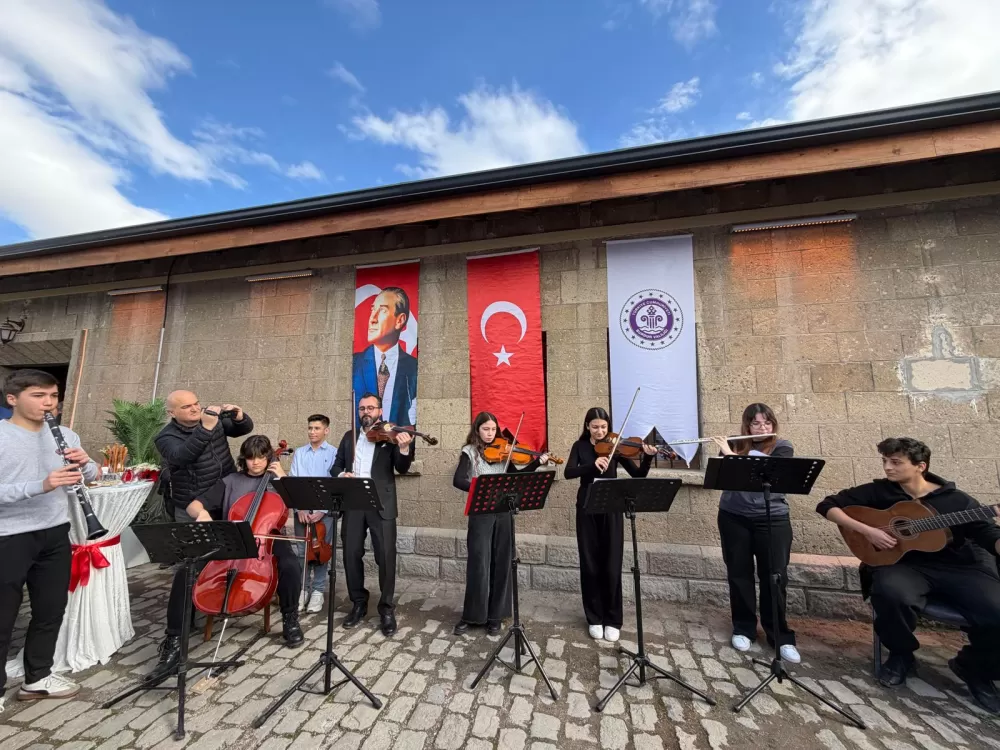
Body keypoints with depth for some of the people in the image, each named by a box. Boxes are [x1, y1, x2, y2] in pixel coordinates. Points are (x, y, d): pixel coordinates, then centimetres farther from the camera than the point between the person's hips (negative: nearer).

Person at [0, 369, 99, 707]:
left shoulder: (65, 435, 3)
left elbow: (94, 475, 5)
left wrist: (85, 464, -15)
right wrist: (40, 485, -30)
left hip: (55, 534, 5)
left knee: (51, 610, 15)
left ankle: (37, 678, 32)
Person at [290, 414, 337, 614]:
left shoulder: (334, 453, -2)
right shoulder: (299, 453, 8)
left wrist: (322, 510, -14)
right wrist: (299, 508, -9)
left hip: (325, 509, -3)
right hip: (302, 509, 3)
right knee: (302, 551, 8)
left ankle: (318, 591, 17)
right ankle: (303, 589, 23)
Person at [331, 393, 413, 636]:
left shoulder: (390, 435, 2)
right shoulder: (349, 436, 15)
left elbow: (402, 469, -8)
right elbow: (335, 466, 16)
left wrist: (404, 448, -29)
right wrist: (341, 474, -8)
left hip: (381, 503, -4)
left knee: (386, 556, -1)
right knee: (351, 554, 11)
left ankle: (387, 608, 18)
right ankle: (358, 603, 31)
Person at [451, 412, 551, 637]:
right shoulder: (469, 452, -3)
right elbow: (458, 480, -14)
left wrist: (538, 462, -2)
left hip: (502, 512, 3)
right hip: (480, 513, -3)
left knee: (501, 564, 9)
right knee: (479, 564, 3)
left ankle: (495, 615, 25)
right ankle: (471, 615, 22)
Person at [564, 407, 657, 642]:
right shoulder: (580, 446, 2)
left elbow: (638, 475, -5)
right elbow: (569, 473, -14)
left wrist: (648, 457, -23)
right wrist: (592, 464, -29)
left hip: (611, 509, 0)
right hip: (587, 510, 1)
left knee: (611, 566, 3)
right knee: (590, 565, 7)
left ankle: (613, 620, 21)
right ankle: (594, 618, 24)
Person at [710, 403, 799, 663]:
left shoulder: (782, 447, -1)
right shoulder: (734, 445, 4)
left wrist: (730, 454, -20)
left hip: (772, 519, -1)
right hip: (734, 518, 2)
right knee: (739, 574, 9)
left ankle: (781, 636, 22)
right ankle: (743, 629, 25)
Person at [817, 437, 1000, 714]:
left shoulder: (957, 499, 5)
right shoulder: (877, 491, 1)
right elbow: (827, 506, -3)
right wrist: (866, 530, -14)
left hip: (959, 566, 2)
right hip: (904, 564, -2)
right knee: (891, 594, -34)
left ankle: (976, 669, 15)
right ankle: (901, 655, 1)